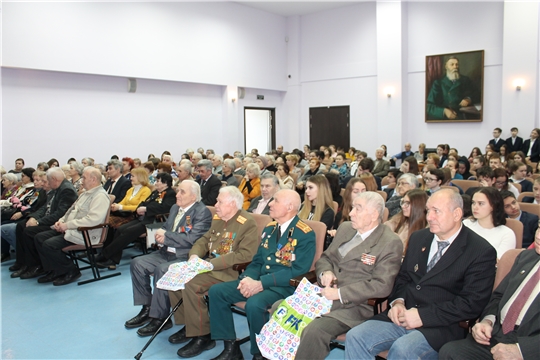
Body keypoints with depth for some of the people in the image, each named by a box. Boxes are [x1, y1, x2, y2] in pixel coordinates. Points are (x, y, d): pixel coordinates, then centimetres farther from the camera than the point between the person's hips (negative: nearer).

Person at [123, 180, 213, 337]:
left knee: (161, 270, -31)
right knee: (137, 263, -6)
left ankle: (159, 318, -16)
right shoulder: (175, 208, 14)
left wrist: (166, 236, -13)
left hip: (185, 257, -8)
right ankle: (147, 308, 5)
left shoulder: (202, 212, -12)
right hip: (166, 253, 9)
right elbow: (165, 229, 20)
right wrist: (161, 236, -6)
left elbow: (192, 240, -21)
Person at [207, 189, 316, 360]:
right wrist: (247, 278, -7)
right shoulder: (269, 228, 13)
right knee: (216, 291, -7)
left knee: (254, 304, -35)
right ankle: (231, 346, 1)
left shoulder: (305, 234, -11)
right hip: (257, 281, 8)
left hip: (285, 286, -7)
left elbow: (298, 270, -19)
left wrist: (261, 283, -24)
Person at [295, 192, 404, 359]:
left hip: (354, 305, -6)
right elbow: (324, 258, 20)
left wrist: (340, 293, -19)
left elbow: (382, 285, -17)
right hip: (324, 295, 7)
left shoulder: (391, 243, -9)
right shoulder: (345, 228, 12)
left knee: (314, 330, -31)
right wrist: (325, 272, -4)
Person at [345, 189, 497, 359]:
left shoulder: (482, 252, -5)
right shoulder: (418, 238, 14)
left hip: (442, 326, -5)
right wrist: (398, 302, -2)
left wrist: (423, 316, -18)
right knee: (355, 336, -16)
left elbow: (472, 303, -12)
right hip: (403, 316, 6)